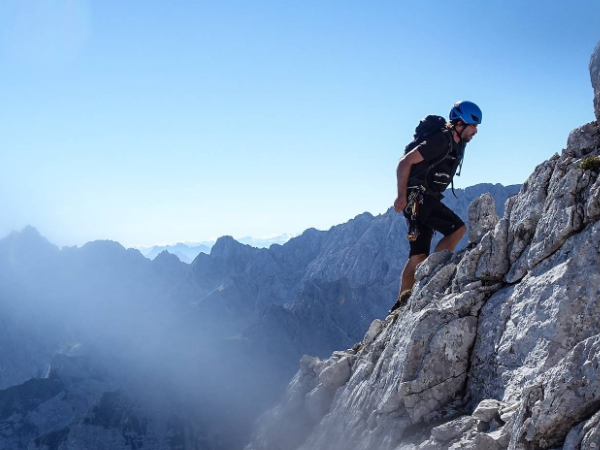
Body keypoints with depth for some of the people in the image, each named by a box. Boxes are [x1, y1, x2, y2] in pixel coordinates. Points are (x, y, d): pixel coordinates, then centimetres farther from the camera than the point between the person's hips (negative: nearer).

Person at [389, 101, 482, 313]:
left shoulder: (459, 144, 12)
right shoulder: (441, 140, -17)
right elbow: (404, 163, -19)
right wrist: (402, 196, -20)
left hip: (428, 199, 9)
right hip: (416, 197, -9)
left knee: (418, 256, 7)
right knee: (458, 228, -17)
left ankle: (401, 304, 11)